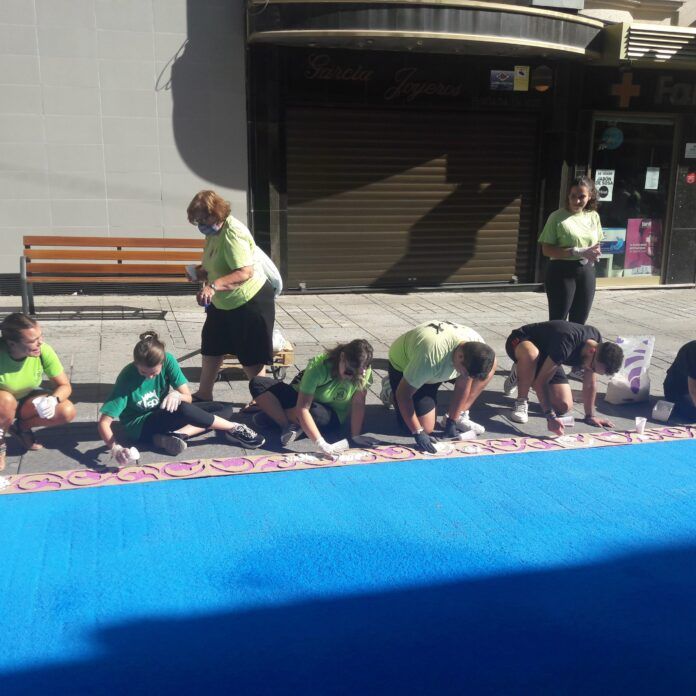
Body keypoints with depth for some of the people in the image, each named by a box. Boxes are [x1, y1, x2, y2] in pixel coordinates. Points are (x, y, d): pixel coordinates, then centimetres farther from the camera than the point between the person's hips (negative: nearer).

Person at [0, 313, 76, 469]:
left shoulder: (44, 351, -26)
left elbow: (65, 386, -17)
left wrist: (53, 399, -38)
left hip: (26, 399, 3)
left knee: (67, 411, -20)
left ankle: (19, 426, 6)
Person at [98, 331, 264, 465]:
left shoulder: (168, 360, -18)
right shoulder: (127, 378, -26)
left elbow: (188, 397, -16)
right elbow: (104, 422, -26)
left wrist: (177, 395, -40)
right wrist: (114, 447, -45)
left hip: (164, 415, 6)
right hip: (140, 427, -5)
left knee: (225, 409, -5)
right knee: (183, 409, -37)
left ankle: (176, 435, -24)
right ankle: (235, 429, -17)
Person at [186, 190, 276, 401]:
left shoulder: (232, 234, -26)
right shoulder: (214, 232, 3)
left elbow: (246, 272, -36)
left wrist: (213, 286, -44)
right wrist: (202, 272, -1)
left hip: (250, 301, -10)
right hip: (223, 303, 10)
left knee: (250, 357, 1)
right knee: (211, 348, 19)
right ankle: (204, 395, 34)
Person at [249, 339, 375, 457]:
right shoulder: (318, 368, -33)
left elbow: (358, 404, -19)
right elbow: (302, 408, -38)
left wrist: (355, 436, -26)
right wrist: (320, 443, -46)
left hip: (331, 416, 1)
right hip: (299, 398, -1)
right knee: (257, 384, -22)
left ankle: (274, 414, -13)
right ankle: (287, 425, -23)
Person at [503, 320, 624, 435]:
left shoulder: (598, 345, -18)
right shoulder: (567, 343, -41)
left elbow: (590, 383, -6)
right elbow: (541, 380, -39)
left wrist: (590, 415, -6)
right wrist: (550, 417, -46)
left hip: (546, 357, 7)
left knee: (564, 406, -6)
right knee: (531, 354, -46)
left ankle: (523, 376, 18)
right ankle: (521, 403, -22)